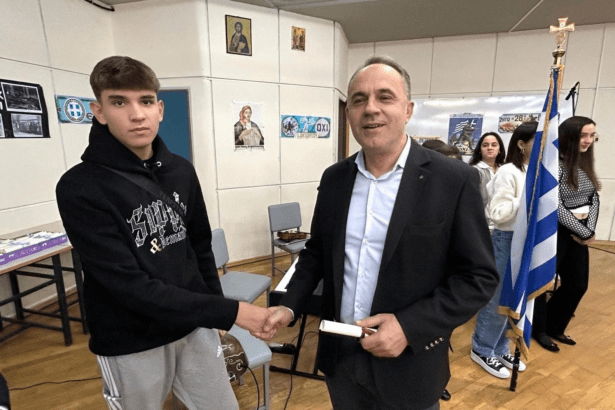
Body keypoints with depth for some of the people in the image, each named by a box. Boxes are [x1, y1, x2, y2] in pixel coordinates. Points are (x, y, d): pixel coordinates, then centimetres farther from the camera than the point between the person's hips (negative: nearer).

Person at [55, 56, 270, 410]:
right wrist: (229, 312, -25)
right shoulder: (80, 188, -18)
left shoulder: (181, 171, -2)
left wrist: (215, 310, 10)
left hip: (196, 327, 4)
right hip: (132, 344, -3)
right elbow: (131, 287, -23)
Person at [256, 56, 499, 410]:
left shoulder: (454, 180, -14)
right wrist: (290, 305, -5)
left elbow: (479, 276, -10)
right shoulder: (334, 178, -2)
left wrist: (409, 327, -20)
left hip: (408, 365, -3)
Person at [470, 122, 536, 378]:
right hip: (506, 240, -7)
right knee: (497, 298, 4)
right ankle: (482, 350, 24)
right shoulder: (508, 172, -15)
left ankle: (500, 349, 34)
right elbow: (496, 214, -19)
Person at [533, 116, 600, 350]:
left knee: (578, 284, 16)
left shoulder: (585, 164, 8)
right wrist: (584, 232, -12)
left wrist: (589, 229, -5)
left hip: (578, 233, 8)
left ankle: (553, 327, 36)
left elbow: (594, 199, 9)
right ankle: (538, 330, 28)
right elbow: (555, 207, -19)